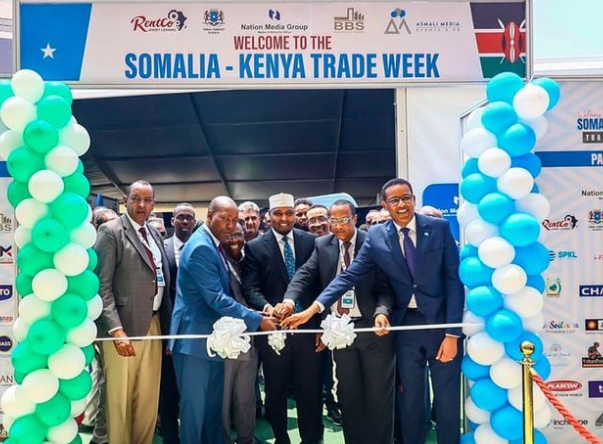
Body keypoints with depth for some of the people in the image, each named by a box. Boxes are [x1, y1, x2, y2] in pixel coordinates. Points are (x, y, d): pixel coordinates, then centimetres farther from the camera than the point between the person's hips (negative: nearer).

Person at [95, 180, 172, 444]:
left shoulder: (154, 234, 14)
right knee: (120, 398, 6)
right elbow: (101, 285, -13)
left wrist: (165, 321, 7)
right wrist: (116, 329, -20)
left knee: (149, 397, 14)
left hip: (154, 324, 6)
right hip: (124, 326, -6)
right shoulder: (111, 231, -6)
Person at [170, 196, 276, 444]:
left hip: (213, 337, 9)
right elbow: (217, 299, -24)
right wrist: (257, 320, -19)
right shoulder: (200, 247, -20)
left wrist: (257, 314, 8)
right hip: (196, 338, -9)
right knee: (195, 405, 4)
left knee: (215, 403, 17)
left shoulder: (213, 245, 11)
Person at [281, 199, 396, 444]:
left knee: (379, 393, 9)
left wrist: (382, 312, -28)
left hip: (372, 325, -3)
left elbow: (385, 285, -9)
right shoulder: (322, 245, 4)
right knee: (348, 393, 14)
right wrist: (289, 299, -25)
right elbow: (304, 274, -7)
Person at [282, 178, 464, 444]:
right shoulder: (377, 237, -2)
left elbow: (454, 281, -6)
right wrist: (313, 308, -15)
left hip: (442, 322, -1)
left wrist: (452, 333, -10)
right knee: (411, 401, 12)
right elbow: (349, 276, -5)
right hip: (407, 326, 1)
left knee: (448, 400, 8)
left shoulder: (439, 228, -5)